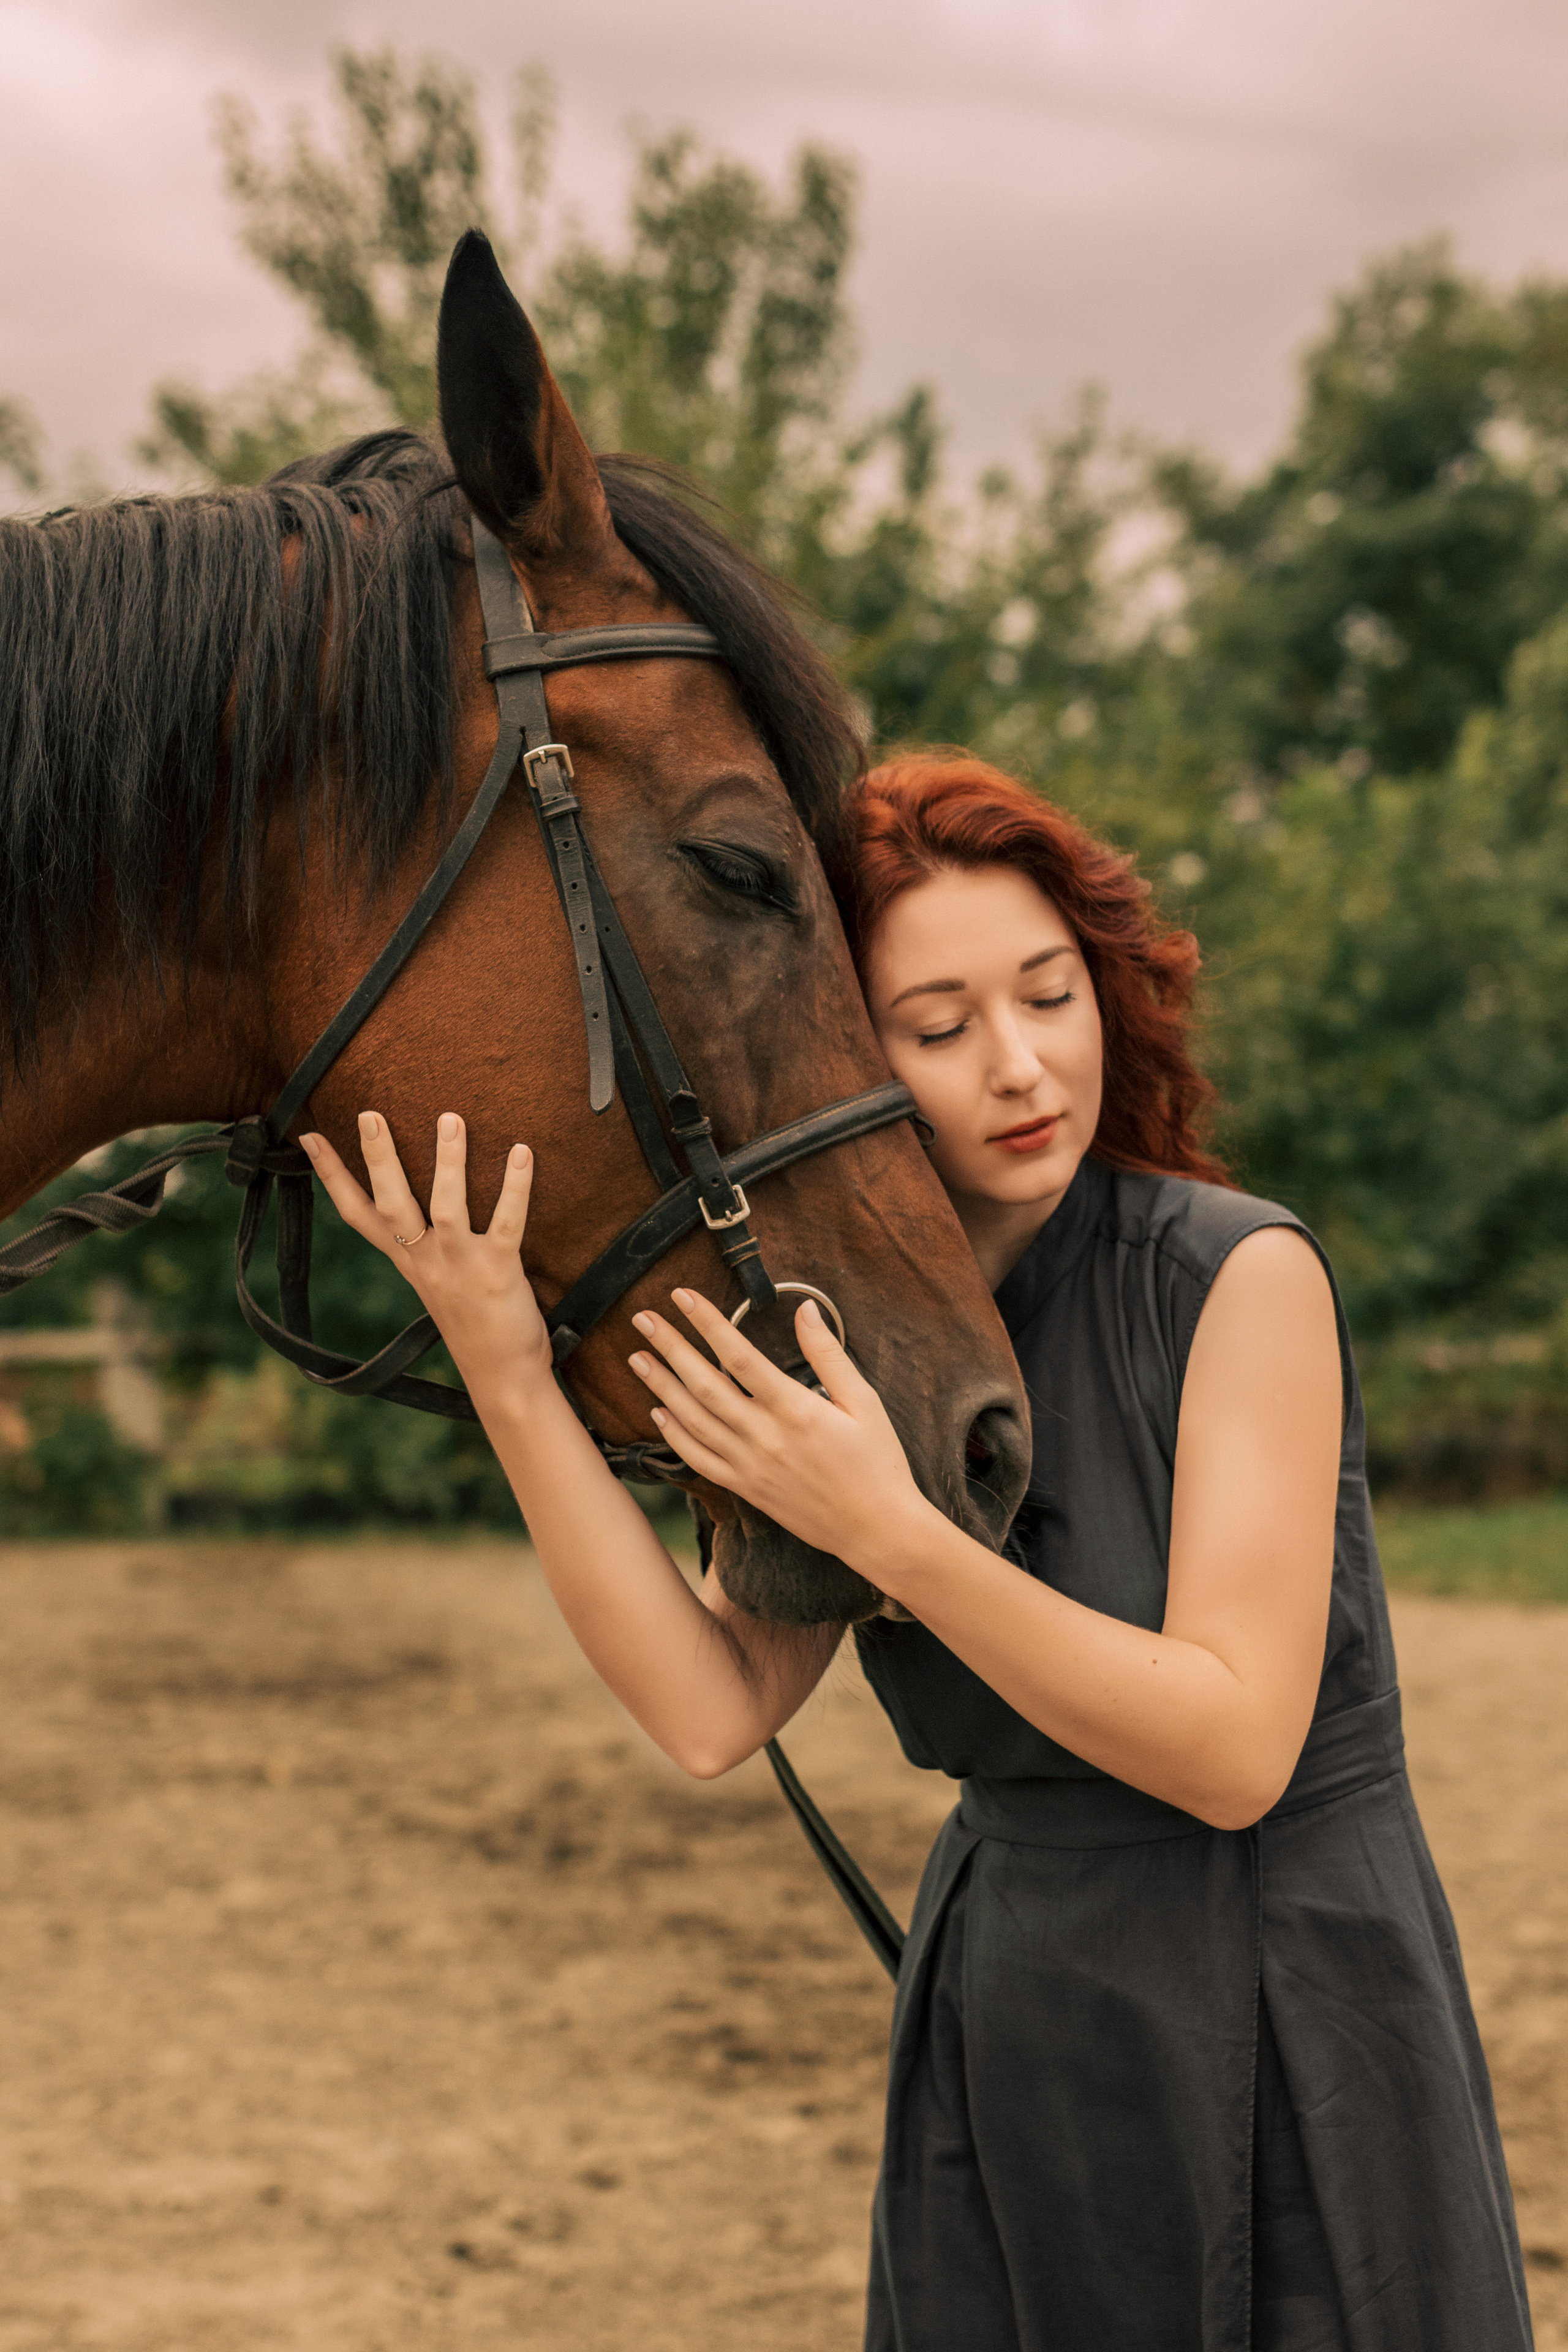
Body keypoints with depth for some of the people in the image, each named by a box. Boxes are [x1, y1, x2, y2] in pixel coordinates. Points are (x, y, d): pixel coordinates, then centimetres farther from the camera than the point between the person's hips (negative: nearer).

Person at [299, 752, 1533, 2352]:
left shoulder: (1240, 1274, -16)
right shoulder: (860, 1332, 1)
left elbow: (1237, 1753, -20)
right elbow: (715, 1715, -12)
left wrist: (889, 1533, -27)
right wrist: (508, 1379, -20)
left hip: (1284, 2037, -5)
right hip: (1000, 2036, 5)